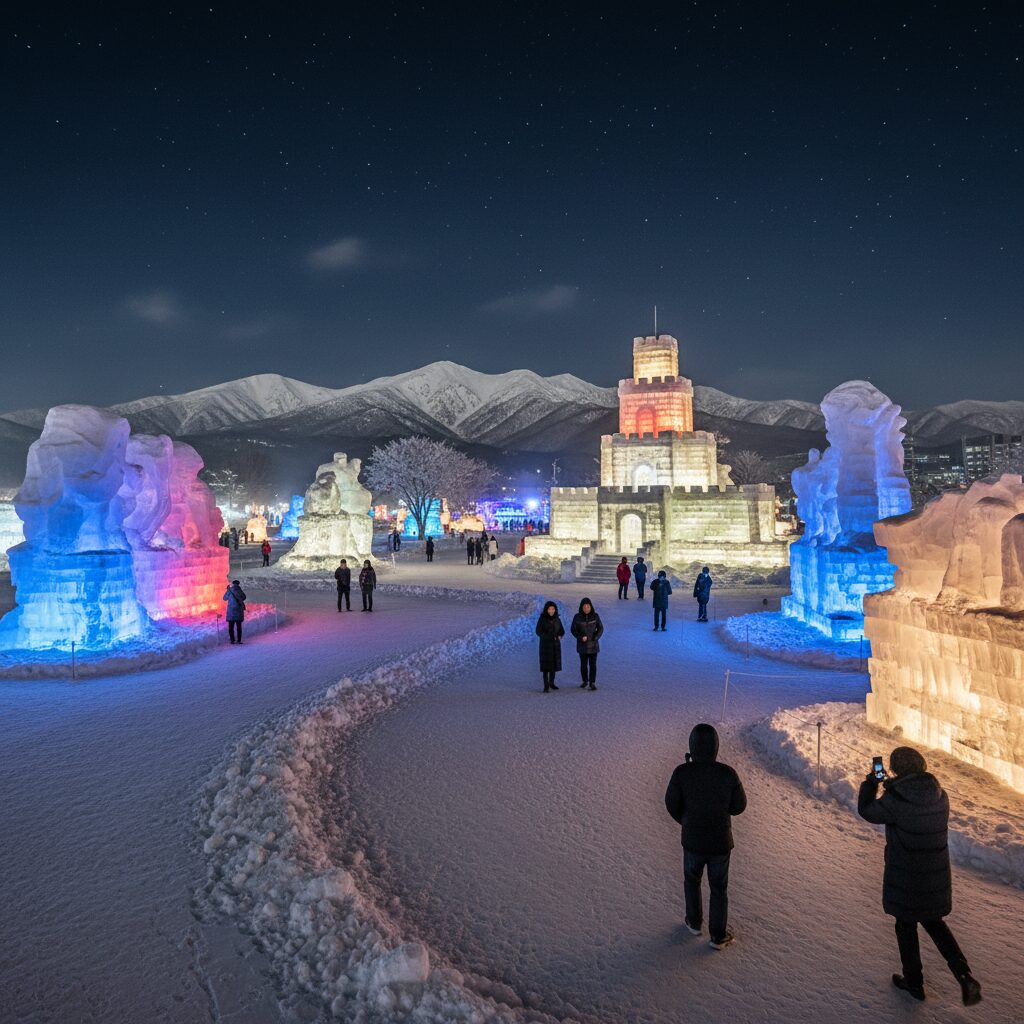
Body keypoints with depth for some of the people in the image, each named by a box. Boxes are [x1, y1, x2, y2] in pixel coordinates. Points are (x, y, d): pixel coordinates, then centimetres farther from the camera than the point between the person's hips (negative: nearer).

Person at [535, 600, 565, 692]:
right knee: (546, 665, -8)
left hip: (555, 645, 5)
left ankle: (551, 683, 25)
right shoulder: (542, 619, -10)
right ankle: (546, 686, -8)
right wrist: (550, 637, -25)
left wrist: (559, 636, -16)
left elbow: (562, 631, 6)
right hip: (545, 644, -4)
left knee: (554, 664, 9)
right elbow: (538, 631, -15)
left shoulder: (557, 619, 3)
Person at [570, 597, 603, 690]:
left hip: (593, 644, 0)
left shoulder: (595, 616, -6)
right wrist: (581, 637, -17)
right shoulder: (577, 617, -7)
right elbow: (573, 629, -3)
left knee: (593, 664, -1)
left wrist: (596, 637, -17)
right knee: (583, 664, 9)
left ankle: (592, 682, 4)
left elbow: (600, 628, -2)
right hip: (582, 644, 0)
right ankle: (585, 681, 25)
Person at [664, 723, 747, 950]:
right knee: (718, 889, 24)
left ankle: (695, 922, 46)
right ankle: (718, 936, 35)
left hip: (693, 841, 0)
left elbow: (671, 804, -11)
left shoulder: (682, 772, -24)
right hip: (721, 842, 0)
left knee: (691, 879, 30)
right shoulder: (728, 774, -21)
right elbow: (739, 806, -7)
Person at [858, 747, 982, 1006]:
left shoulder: (895, 800, -25)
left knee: (906, 927, 17)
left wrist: (871, 781, 4)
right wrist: (892, 786, 11)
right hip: (937, 878, 5)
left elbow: (867, 811, -8)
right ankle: (965, 977, 17)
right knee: (933, 923, 27)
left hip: (906, 881, -5)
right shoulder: (939, 795, -7)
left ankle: (914, 981, 33)